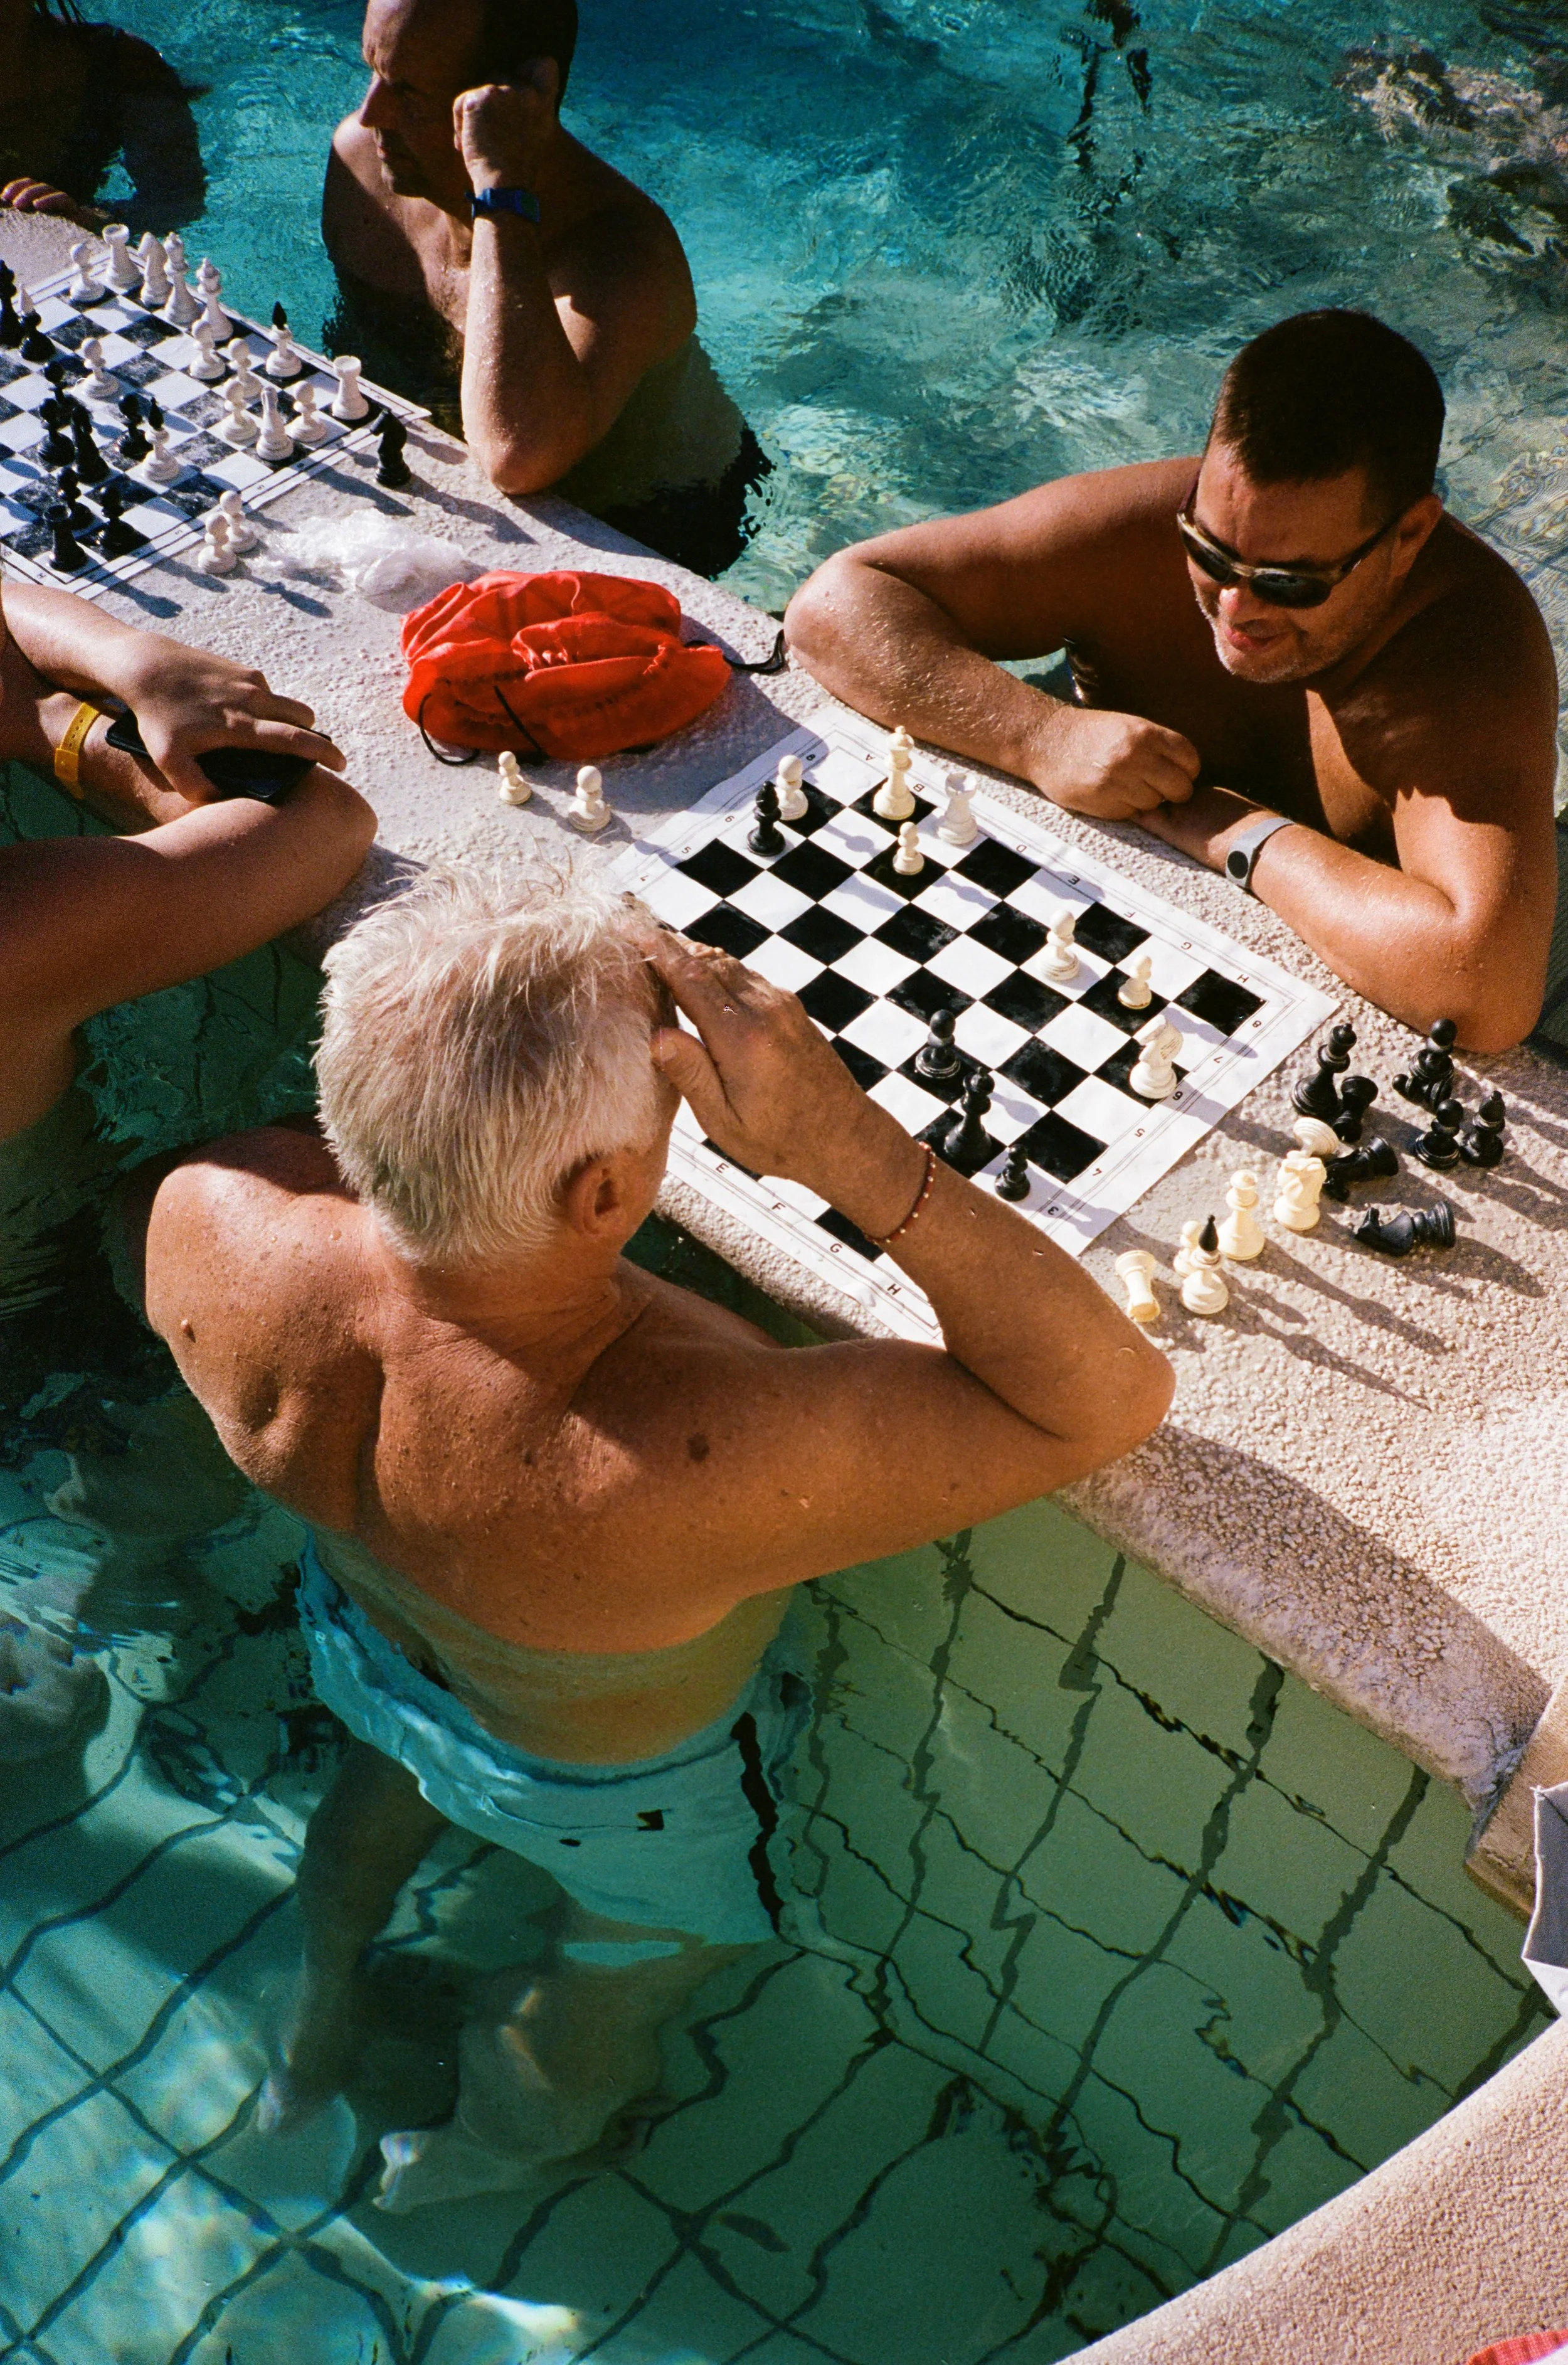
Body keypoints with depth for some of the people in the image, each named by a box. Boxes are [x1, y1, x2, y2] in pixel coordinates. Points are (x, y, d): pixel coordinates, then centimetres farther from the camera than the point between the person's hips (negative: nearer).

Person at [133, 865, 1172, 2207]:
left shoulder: (205, 1219, -37)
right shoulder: (705, 1462, -51)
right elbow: (1113, 1394, -40)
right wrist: (846, 1143, -49)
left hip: (364, 1638, 4)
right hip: (625, 1789, -4)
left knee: (377, 1804, 41)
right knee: (627, 1970, 34)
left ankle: (315, 2038, 71)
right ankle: (482, 2151, 65)